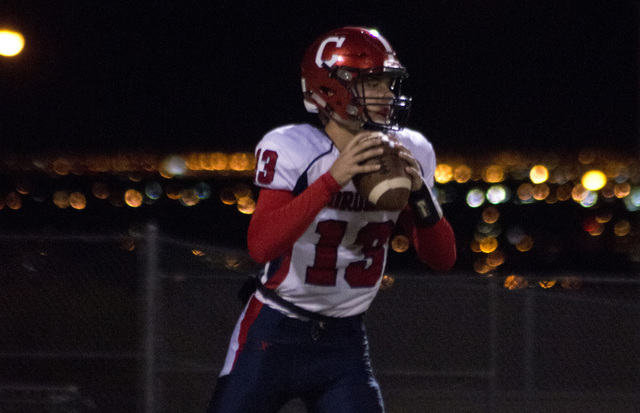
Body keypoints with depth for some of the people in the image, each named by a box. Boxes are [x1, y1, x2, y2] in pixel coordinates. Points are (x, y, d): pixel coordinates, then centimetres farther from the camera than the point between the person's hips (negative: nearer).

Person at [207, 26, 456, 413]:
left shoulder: (410, 154, -1)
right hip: (275, 334, -4)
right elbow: (262, 245, -30)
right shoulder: (291, 149, -16)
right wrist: (333, 179, -36)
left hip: (345, 338, 4)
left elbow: (443, 258, 0)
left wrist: (418, 191, -18)